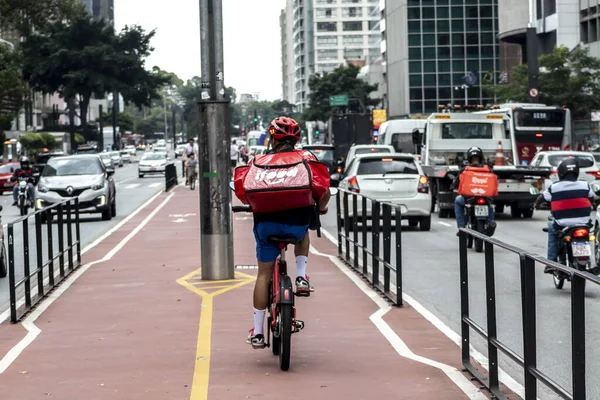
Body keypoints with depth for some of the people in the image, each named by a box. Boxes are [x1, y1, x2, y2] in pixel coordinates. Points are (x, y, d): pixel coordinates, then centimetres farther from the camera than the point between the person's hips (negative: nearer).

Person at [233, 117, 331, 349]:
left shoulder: (259, 161, 10)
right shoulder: (307, 159, 8)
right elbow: (324, 192, 4)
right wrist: (321, 207, 26)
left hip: (266, 223, 0)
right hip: (298, 223, 0)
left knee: (264, 275, 11)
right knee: (303, 235, 37)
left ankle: (257, 333, 10)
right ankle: (301, 277, 17)